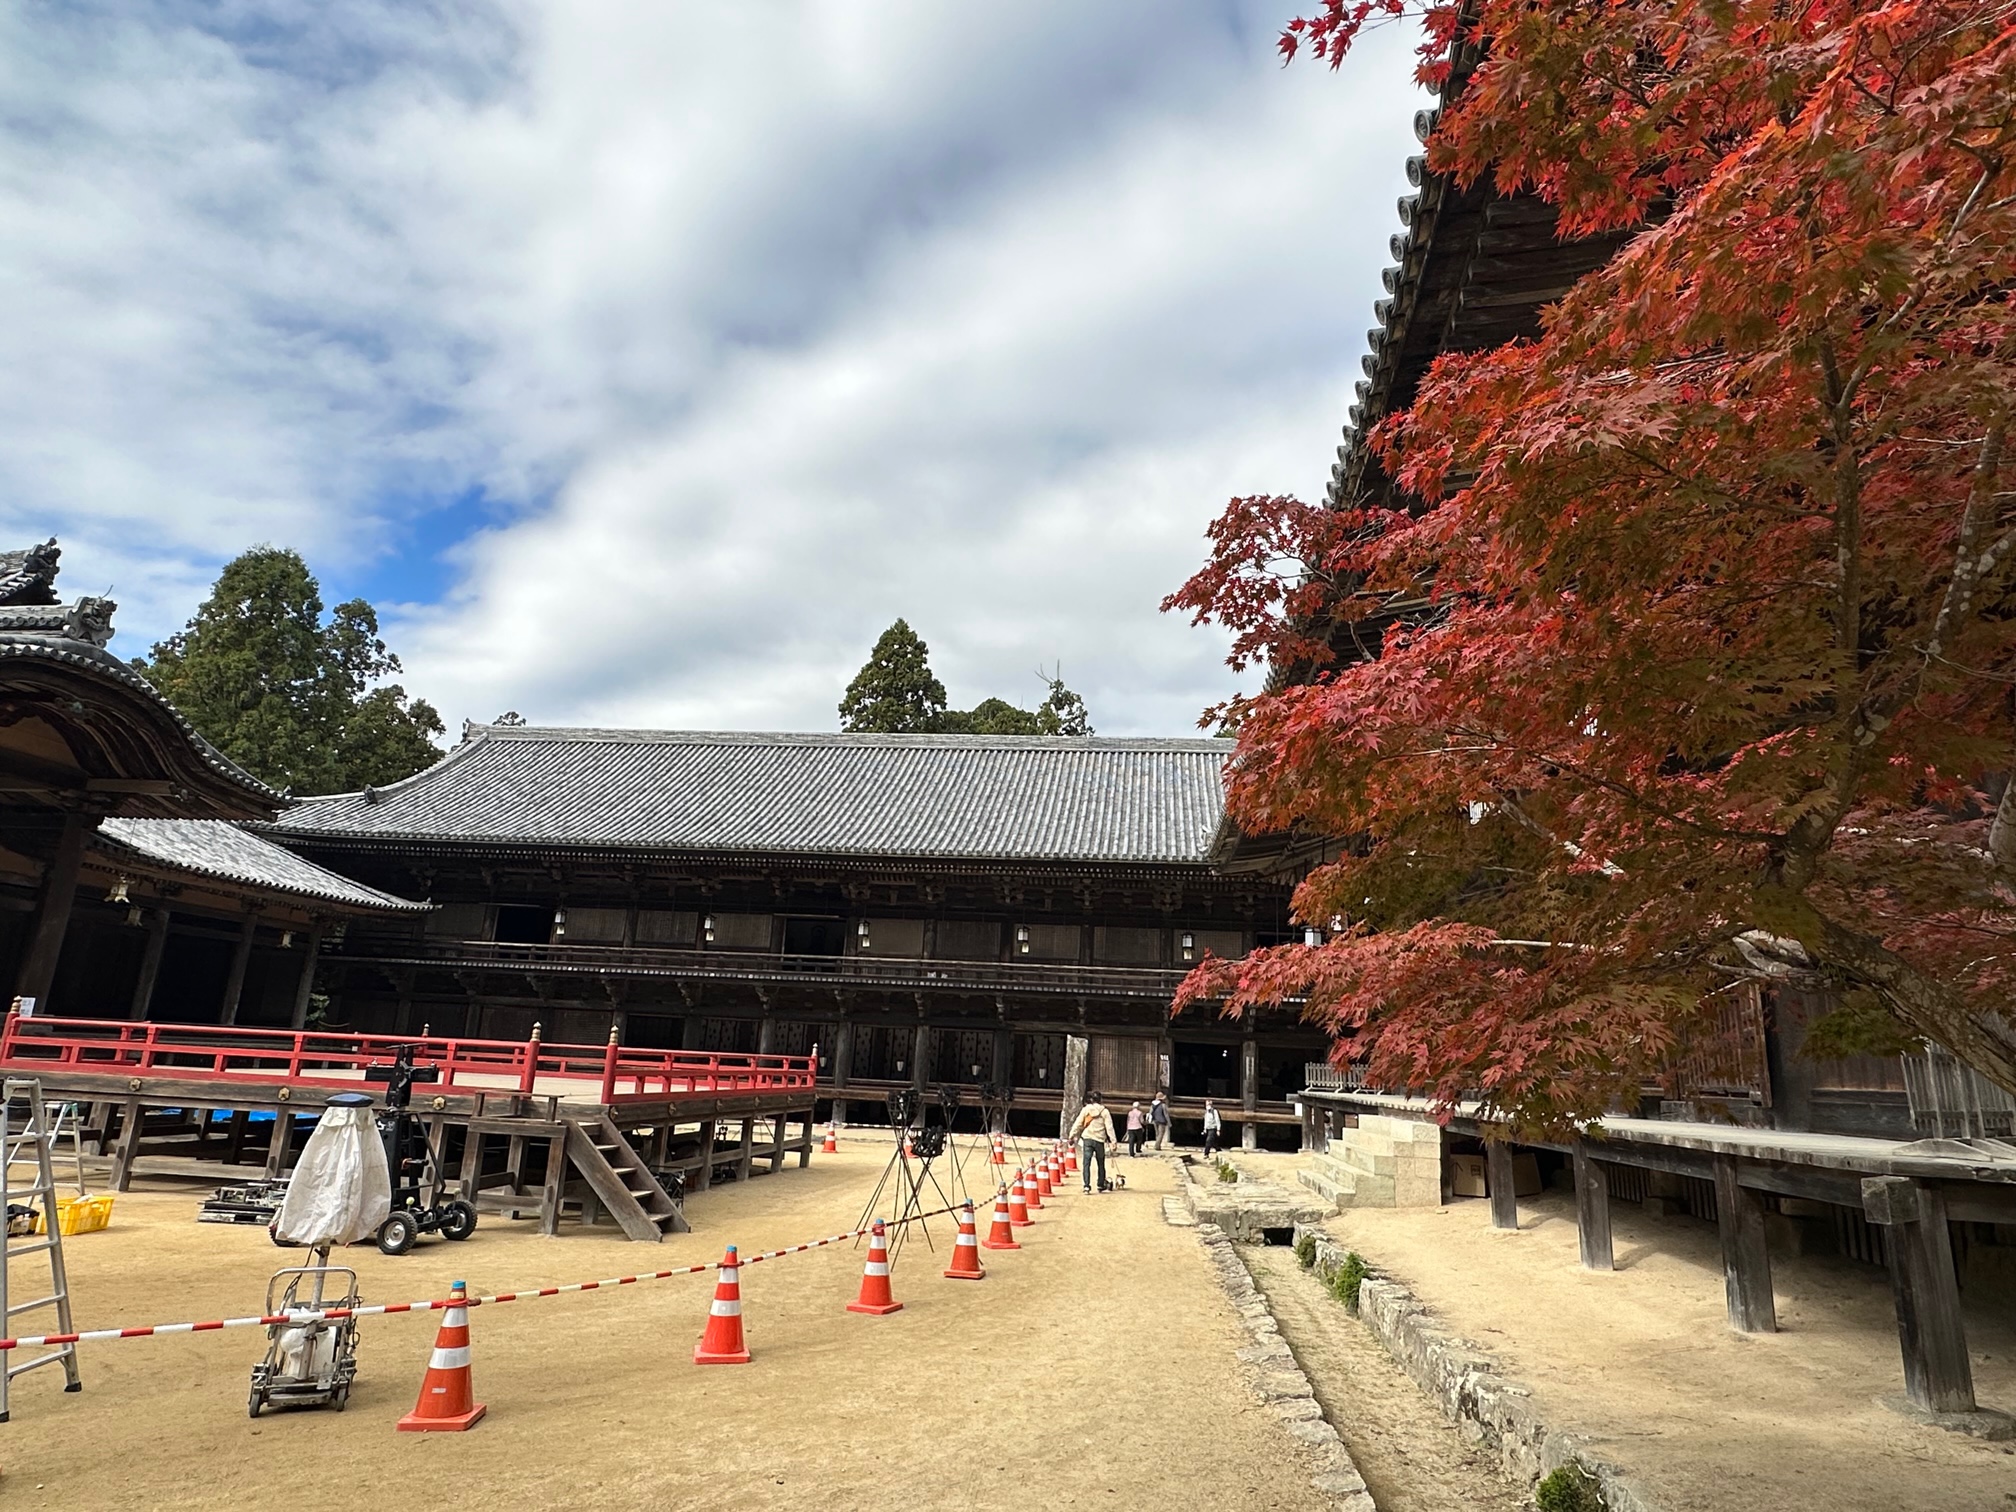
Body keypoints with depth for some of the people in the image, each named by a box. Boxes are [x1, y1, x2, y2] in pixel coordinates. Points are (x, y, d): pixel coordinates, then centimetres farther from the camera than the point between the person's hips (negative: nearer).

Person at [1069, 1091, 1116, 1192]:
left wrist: (1072, 1136, 8)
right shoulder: (1104, 1111, 1)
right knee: (1101, 1164, 16)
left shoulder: (1085, 1110, 1)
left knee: (1086, 1163, -1)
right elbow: (1109, 1127, -3)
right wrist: (1113, 1141, -2)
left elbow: (1078, 1124, 0)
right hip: (1099, 1140, 1)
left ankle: (1087, 1185, -14)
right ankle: (1101, 1185, 23)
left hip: (1087, 1139, -1)